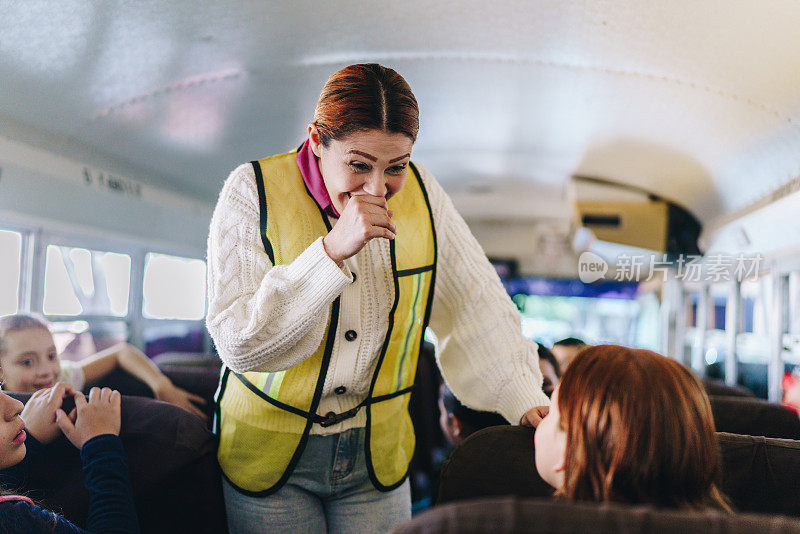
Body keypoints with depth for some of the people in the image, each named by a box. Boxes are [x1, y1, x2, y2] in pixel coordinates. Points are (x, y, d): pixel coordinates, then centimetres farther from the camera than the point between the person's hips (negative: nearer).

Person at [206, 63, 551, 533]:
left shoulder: (421, 194, -6)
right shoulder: (254, 191, -15)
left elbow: (475, 306, 1)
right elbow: (239, 344, -22)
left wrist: (525, 398, -11)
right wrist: (333, 250, -30)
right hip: (272, 452, -2)